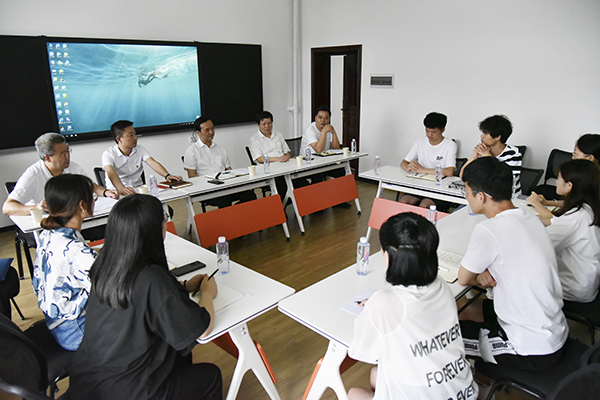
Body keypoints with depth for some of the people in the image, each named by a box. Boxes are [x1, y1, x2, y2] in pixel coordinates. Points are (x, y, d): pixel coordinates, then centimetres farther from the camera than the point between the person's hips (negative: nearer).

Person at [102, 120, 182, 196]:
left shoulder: (139, 150, 8)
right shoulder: (108, 154, -8)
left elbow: (153, 163, -6)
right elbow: (111, 173, -26)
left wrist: (167, 175, -27)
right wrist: (121, 189, -46)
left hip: (138, 189, 4)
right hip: (117, 191, -4)